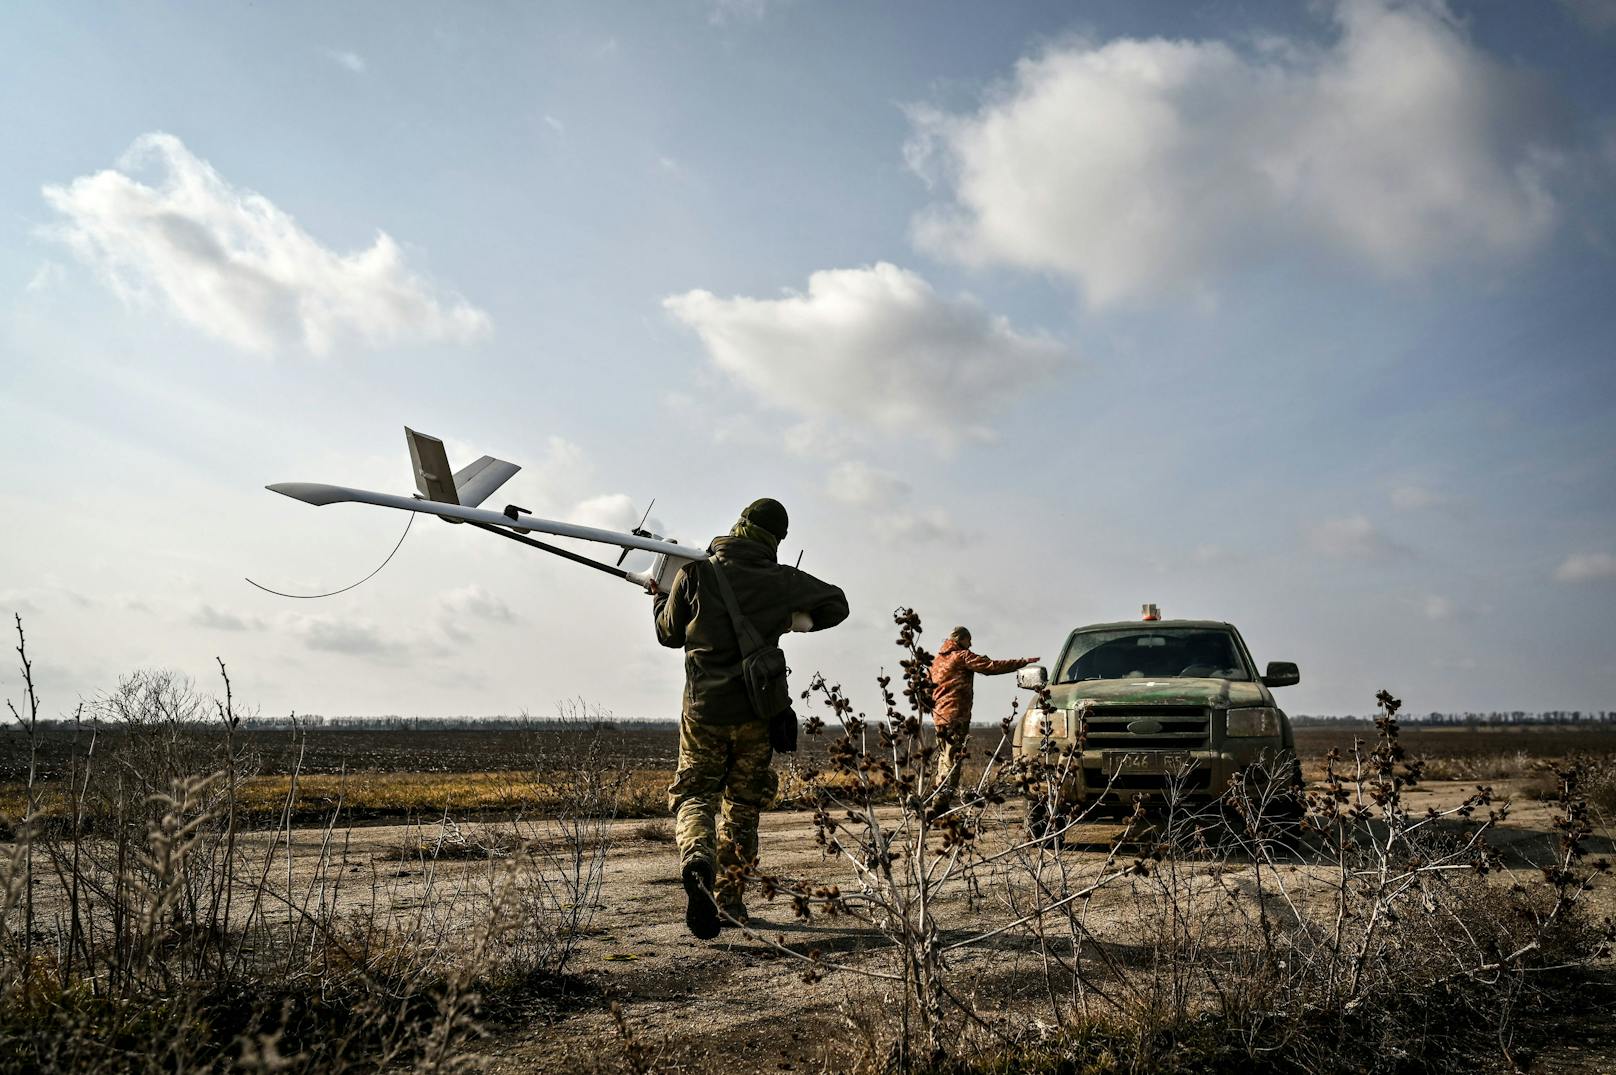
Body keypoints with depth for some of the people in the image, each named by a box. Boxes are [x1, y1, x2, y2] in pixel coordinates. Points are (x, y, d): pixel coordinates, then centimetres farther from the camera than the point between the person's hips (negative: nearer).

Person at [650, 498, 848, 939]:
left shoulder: (694, 575, -4)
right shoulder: (782, 581, -4)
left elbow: (670, 634, 9)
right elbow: (837, 604, 8)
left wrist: (660, 597, 28)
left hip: (703, 709, 0)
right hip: (755, 713, 1)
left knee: (693, 794, 8)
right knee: (742, 805, 14)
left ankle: (696, 857, -24)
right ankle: (729, 898, 17)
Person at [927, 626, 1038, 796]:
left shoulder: (937, 659, 18)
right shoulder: (962, 656, -6)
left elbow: (929, 685, 18)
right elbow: (991, 667, -12)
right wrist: (1023, 662, -9)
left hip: (939, 715, 8)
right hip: (956, 714, -8)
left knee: (944, 755, 15)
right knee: (954, 756, -8)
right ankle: (947, 794, -12)